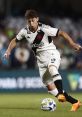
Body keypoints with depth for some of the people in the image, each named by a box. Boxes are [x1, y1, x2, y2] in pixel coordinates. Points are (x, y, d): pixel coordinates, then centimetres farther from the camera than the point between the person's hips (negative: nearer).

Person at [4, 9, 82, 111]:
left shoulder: (45, 29, -17)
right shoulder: (25, 31, -3)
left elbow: (62, 33, -12)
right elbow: (15, 41, 13)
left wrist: (72, 44, -22)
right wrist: (9, 50, -3)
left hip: (51, 54, -5)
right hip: (41, 60, 5)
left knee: (52, 69, -41)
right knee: (50, 87, 0)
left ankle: (61, 94, -44)